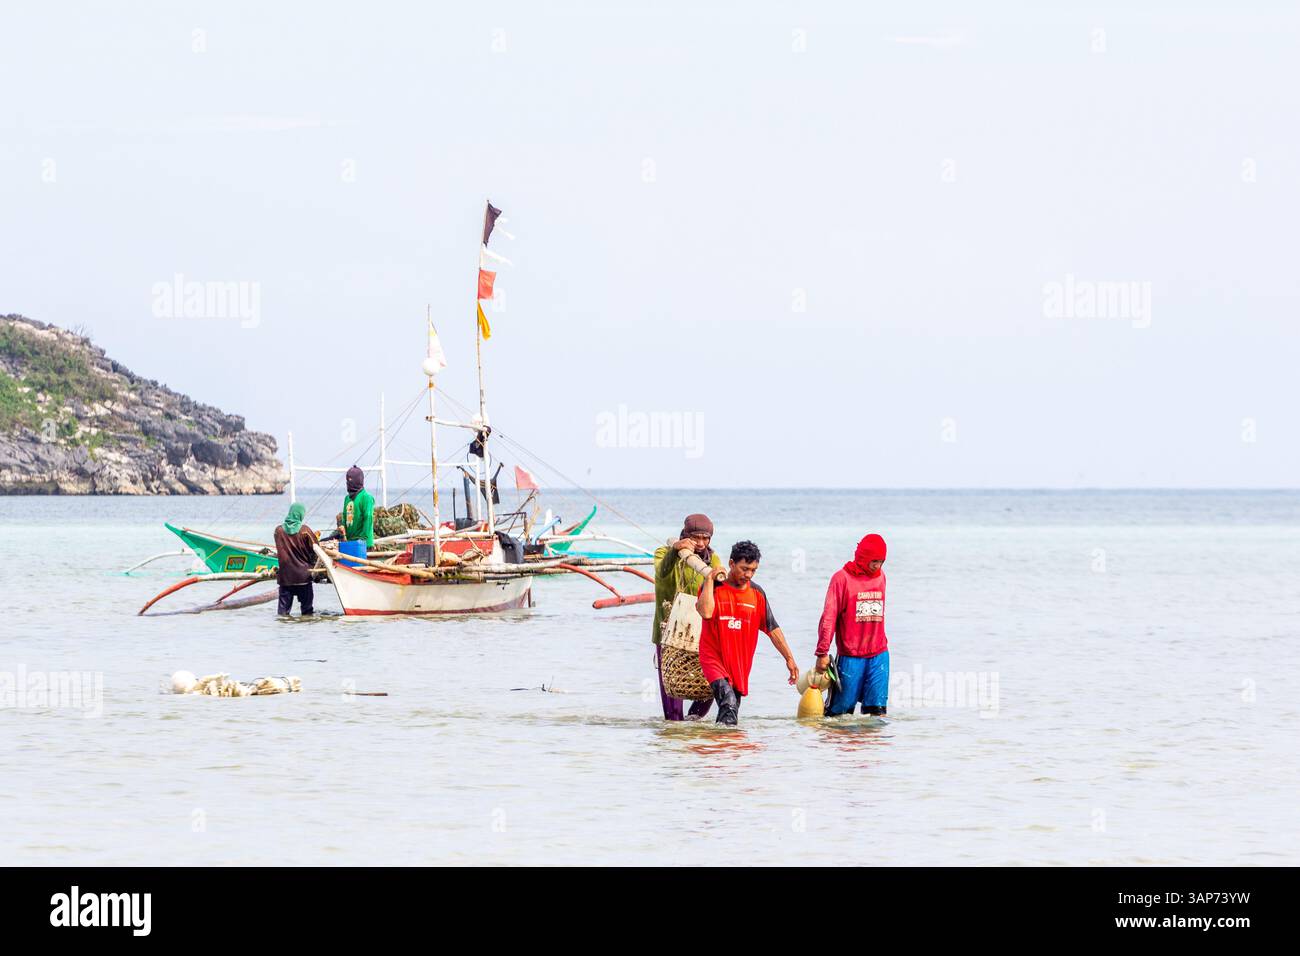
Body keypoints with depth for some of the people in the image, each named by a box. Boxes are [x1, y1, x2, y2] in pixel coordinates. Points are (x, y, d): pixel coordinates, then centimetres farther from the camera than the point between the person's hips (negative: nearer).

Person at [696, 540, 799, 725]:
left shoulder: (756, 593, 6)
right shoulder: (714, 587, -5)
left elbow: (772, 628, 10)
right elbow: (706, 612, -25)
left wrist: (789, 658, 7)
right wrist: (710, 579, -18)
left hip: (740, 664, 5)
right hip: (714, 659, -5)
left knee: (732, 710, 7)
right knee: (728, 702, -27)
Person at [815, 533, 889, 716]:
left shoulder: (880, 576, 12)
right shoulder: (842, 578, -5)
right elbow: (828, 617, -7)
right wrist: (822, 652, -11)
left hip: (878, 655, 4)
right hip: (851, 656, -4)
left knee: (877, 709, -3)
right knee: (841, 709, -3)